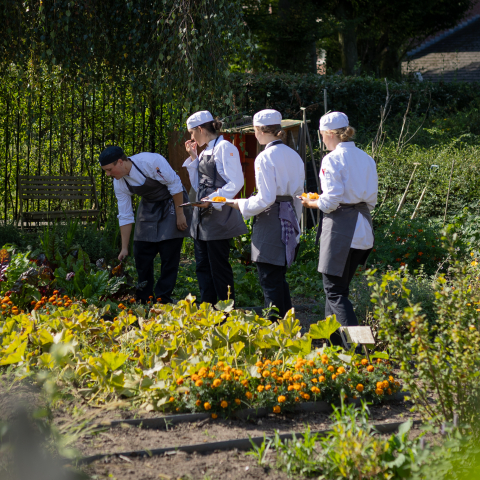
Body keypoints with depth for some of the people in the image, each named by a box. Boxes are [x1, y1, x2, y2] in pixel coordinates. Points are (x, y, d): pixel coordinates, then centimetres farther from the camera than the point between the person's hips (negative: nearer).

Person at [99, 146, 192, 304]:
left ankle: (163, 299, -3)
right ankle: (143, 300, 11)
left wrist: (180, 214, -19)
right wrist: (124, 248, -4)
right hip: (149, 207, 6)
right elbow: (125, 217, -3)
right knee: (141, 254, 0)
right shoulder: (119, 183, -9)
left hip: (172, 202, -6)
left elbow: (174, 184, -22)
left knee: (169, 254, -9)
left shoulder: (150, 161, -29)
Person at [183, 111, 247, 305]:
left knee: (219, 266, -5)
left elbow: (236, 183, -17)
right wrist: (193, 158, 13)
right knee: (203, 266, 11)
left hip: (218, 215, -9)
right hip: (202, 216, 9)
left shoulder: (224, 147, -10)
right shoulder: (205, 151, 16)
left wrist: (212, 200, -21)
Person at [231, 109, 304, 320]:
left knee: (270, 281, -2)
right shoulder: (293, 156, 9)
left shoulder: (265, 158, -15)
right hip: (289, 220, 8)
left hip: (270, 221, -8)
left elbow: (265, 199, -20)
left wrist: (242, 205, -4)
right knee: (279, 280, 17)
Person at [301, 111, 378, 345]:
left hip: (340, 227, -8)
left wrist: (312, 203, 1)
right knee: (340, 286, 19)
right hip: (362, 228, 8)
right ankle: (332, 340, 26)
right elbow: (371, 200, 11)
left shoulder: (332, 160, -14)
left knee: (334, 290, -3)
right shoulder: (366, 159, 8)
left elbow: (331, 201, -17)